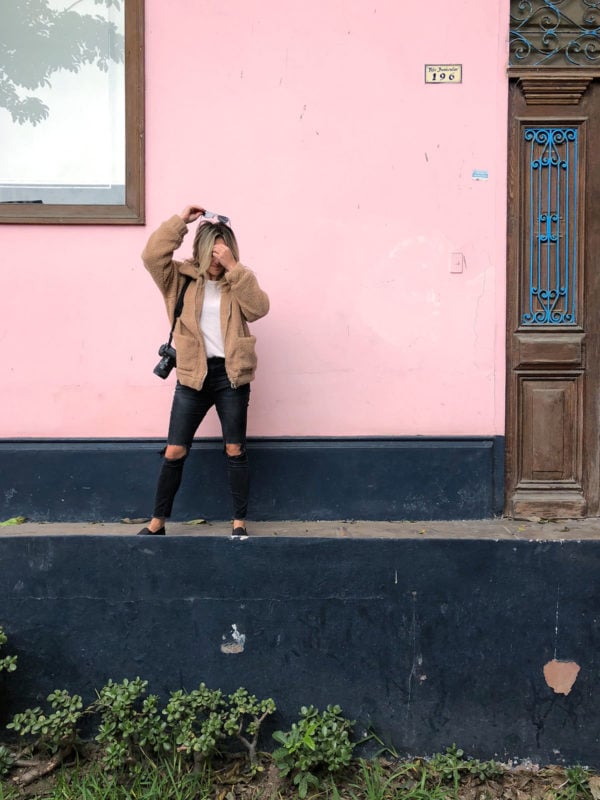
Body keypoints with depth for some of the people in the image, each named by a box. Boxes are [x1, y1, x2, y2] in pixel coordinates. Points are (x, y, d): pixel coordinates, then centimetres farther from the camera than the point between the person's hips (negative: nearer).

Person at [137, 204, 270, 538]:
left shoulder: (240, 281, 4)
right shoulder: (181, 277, 3)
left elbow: (259, 308, -14)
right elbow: (152, 256, -13)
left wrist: (233, 267, -19)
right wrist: (180, 221, -12)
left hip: (230, 374, 0)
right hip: (193, 375, 0)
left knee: (235, 449, 5)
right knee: (175, 451, 3)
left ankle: (240, 521, 18)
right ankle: (157, 522, 18)